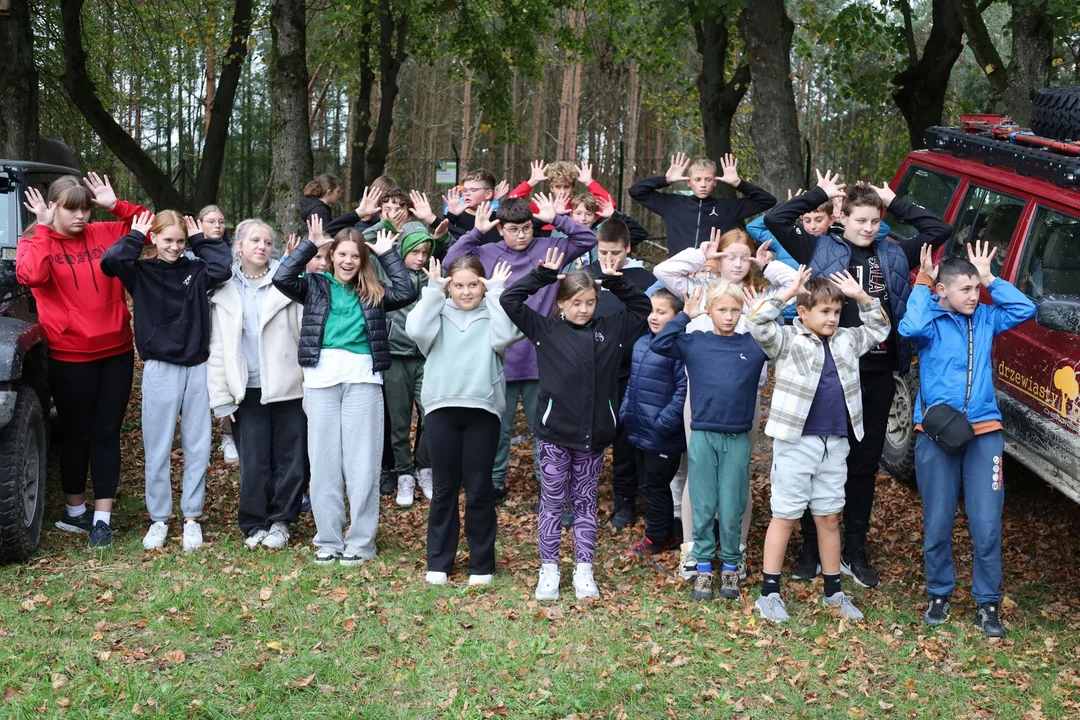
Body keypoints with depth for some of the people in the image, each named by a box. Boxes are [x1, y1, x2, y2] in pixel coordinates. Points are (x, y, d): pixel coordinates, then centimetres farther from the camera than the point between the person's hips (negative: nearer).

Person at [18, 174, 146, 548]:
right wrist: (44, 228, -19)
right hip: (71, 356, -2)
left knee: (107, 434, 5)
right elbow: (30, 276, -25)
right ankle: (75, 511, 27)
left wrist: (115, 205, -8)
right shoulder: (34, 243, -4)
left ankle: (102, 517, 11)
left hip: (116, 351, 3)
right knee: (77, 434, 10)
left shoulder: (105, 234, 3)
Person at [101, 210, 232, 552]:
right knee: (157, 449, 4)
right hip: (159, 369, -2)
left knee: (197, 447, 6)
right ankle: (159, 519, 16)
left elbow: (223, 267, -12)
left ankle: (192, 517, 17)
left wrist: (199, 239, -2)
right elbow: (110, 261, -16)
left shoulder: (196, 271, 6)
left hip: (197, 367, 2)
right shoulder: (141, 272, 1)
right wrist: (135, 236, -4)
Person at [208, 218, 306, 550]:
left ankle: (280, 520, 18)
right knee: (253, 461, 4)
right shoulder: (224, 290, 6)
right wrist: (220, 395, 2)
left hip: (287, 387, -1)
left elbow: (305, 332, -1)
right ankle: (254, 524, 17)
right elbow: (217, 347, 6)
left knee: (289, 458, 4)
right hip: (248, 391, 1)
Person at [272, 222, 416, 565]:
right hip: (321, 378, 0)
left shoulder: (372, 292, 12)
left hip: (363, 379, 0)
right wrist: (310, 245, -2)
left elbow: (407, 292, -3)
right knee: (324, 461, 5)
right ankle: (328, 540, 14)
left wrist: (387, 254, 2)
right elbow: (281, 278, -5)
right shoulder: (315, 285, 11)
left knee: (362, 463, 2)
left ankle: (361, 542, 10)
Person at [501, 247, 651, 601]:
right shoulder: (545, 329, 0)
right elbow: (509, 300, -2)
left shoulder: (609, 330, 6)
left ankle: (584, 570, 20)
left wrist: (615, 280, 4)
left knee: (585, 502, 12)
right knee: (551, 503, 7)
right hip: (553, 434, -2)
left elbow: (642, 306, 17)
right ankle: (549, 570, 16)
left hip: (593, 435, 2)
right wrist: (542, 275, -6)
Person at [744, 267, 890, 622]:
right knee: (785, 517, 1)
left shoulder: (846, 341, 12)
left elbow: (879, 328, 24)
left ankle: (833, 592, 23)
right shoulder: (788, 340, -5)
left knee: (829, 518, 13)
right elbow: (760, 326, -21)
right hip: (795, 442, -5)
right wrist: (788, 292, -18)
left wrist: (861, 296, 10)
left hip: (835, 444, 5)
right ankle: (769, 593, 7)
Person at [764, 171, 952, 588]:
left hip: (878, 372, 3)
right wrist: (820, 194, -1)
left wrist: (895, 202, 8)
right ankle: (812, 550, 15)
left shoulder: (894, 255, 10)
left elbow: (939, 229, 11)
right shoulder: (821, 250, 1)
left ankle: (855, 553, 21)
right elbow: (774, 220, -6)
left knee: (866, 463, 10)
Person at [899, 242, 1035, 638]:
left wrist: (990, 279, -1)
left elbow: (1026, 309, 0)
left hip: (984, 431, 2)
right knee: (937, 524, 6)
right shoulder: (932, 320, -3)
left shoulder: (985, 318, 8)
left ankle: (988, 604, 12)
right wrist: (922, 284, -13)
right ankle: (939, 594, 25)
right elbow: (909, 328, -24)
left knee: (987, 525, -1)